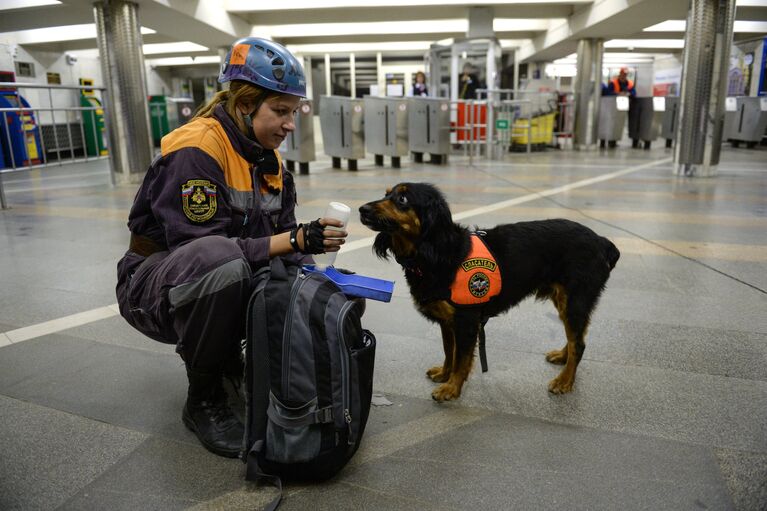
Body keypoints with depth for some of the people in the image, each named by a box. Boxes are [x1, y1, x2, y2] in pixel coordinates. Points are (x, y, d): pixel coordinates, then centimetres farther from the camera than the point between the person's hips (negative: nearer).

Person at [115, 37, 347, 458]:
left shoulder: (268, 157, 3)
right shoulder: (197, 149, -22)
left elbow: (281, 234, 1)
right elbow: (201, 246, -29)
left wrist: (307, 256, -19)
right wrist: (295, 240, -34)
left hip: (230, 277, 8)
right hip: (156, 281, -7)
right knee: (221, 262, -39)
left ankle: (230, 356, 11)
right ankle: (203, 401, -17)